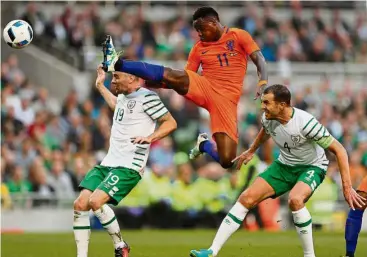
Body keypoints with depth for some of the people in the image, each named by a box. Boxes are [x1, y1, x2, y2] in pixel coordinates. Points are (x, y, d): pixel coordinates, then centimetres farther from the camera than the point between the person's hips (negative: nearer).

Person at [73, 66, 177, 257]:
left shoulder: (147, 97, -9)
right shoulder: (123, 96, 17)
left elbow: (171, 123, -10)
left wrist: (150, 137, -22)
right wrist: (100, 86, 43)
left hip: (128, 167, -9)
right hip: (107, 163, 9)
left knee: (96, 202, -25)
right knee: (79, 205, -5)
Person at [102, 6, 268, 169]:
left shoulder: (239, 36, 4)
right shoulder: (199, 48, 15)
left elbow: (259, 60, -3)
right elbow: (185, 77, 15)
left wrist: (263, 83, -24)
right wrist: (145, 83, 4)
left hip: (227, 100, -3)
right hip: (204, 88, 3)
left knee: (227, 161, -13)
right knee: (170, 76, -27)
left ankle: (204, 144, 21)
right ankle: (117, 64, -33)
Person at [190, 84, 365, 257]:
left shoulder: (305, 122, -32)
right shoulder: (268, 118, -13)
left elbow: (339, 150, -27)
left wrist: (347, 187, -30)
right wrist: (251, 151, 30)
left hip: (311, 167, -6)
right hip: (284, 165, 6)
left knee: (295, 199, -36)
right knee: (247, 198, -8)